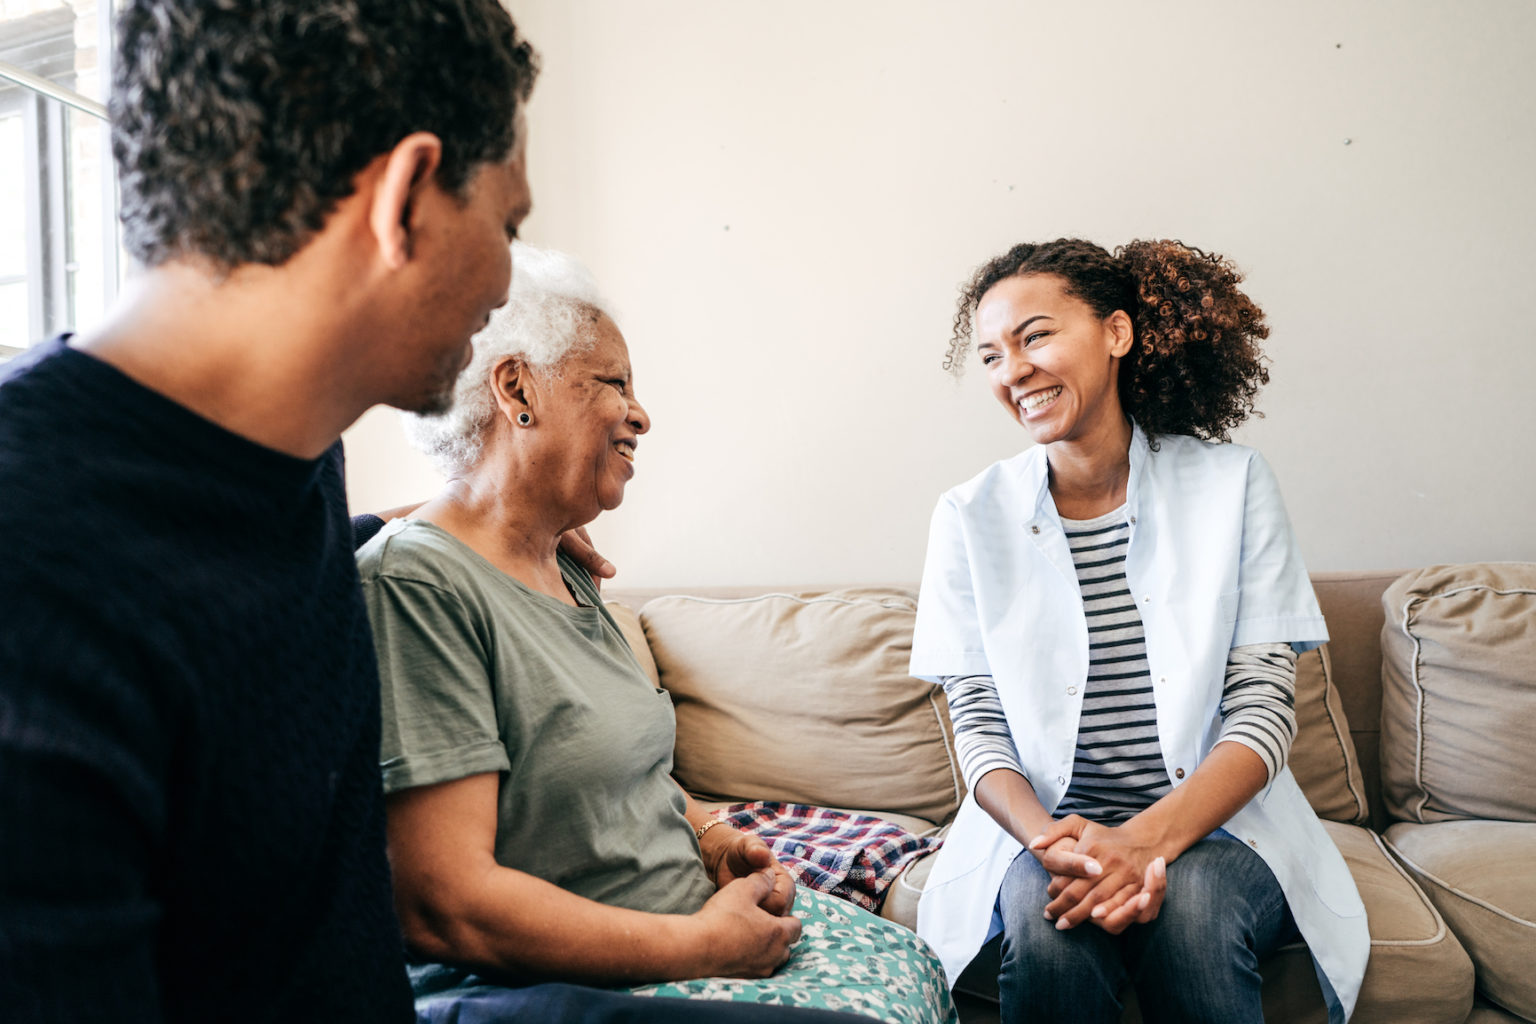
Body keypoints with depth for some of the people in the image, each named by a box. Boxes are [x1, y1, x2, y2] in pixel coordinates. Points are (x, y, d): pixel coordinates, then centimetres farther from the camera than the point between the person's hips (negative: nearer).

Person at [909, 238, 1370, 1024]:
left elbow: (1264, 708, -5)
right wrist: (1054, 840, -22)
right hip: (1041, 828, 0)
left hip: (1214, 822, 0)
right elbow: (978, 726, -2)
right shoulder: (970, 516, -1)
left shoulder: (1232, 485, -1)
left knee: (1187, 908, -29)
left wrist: (1149, 839, -21)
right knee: (1049, 921, -29)